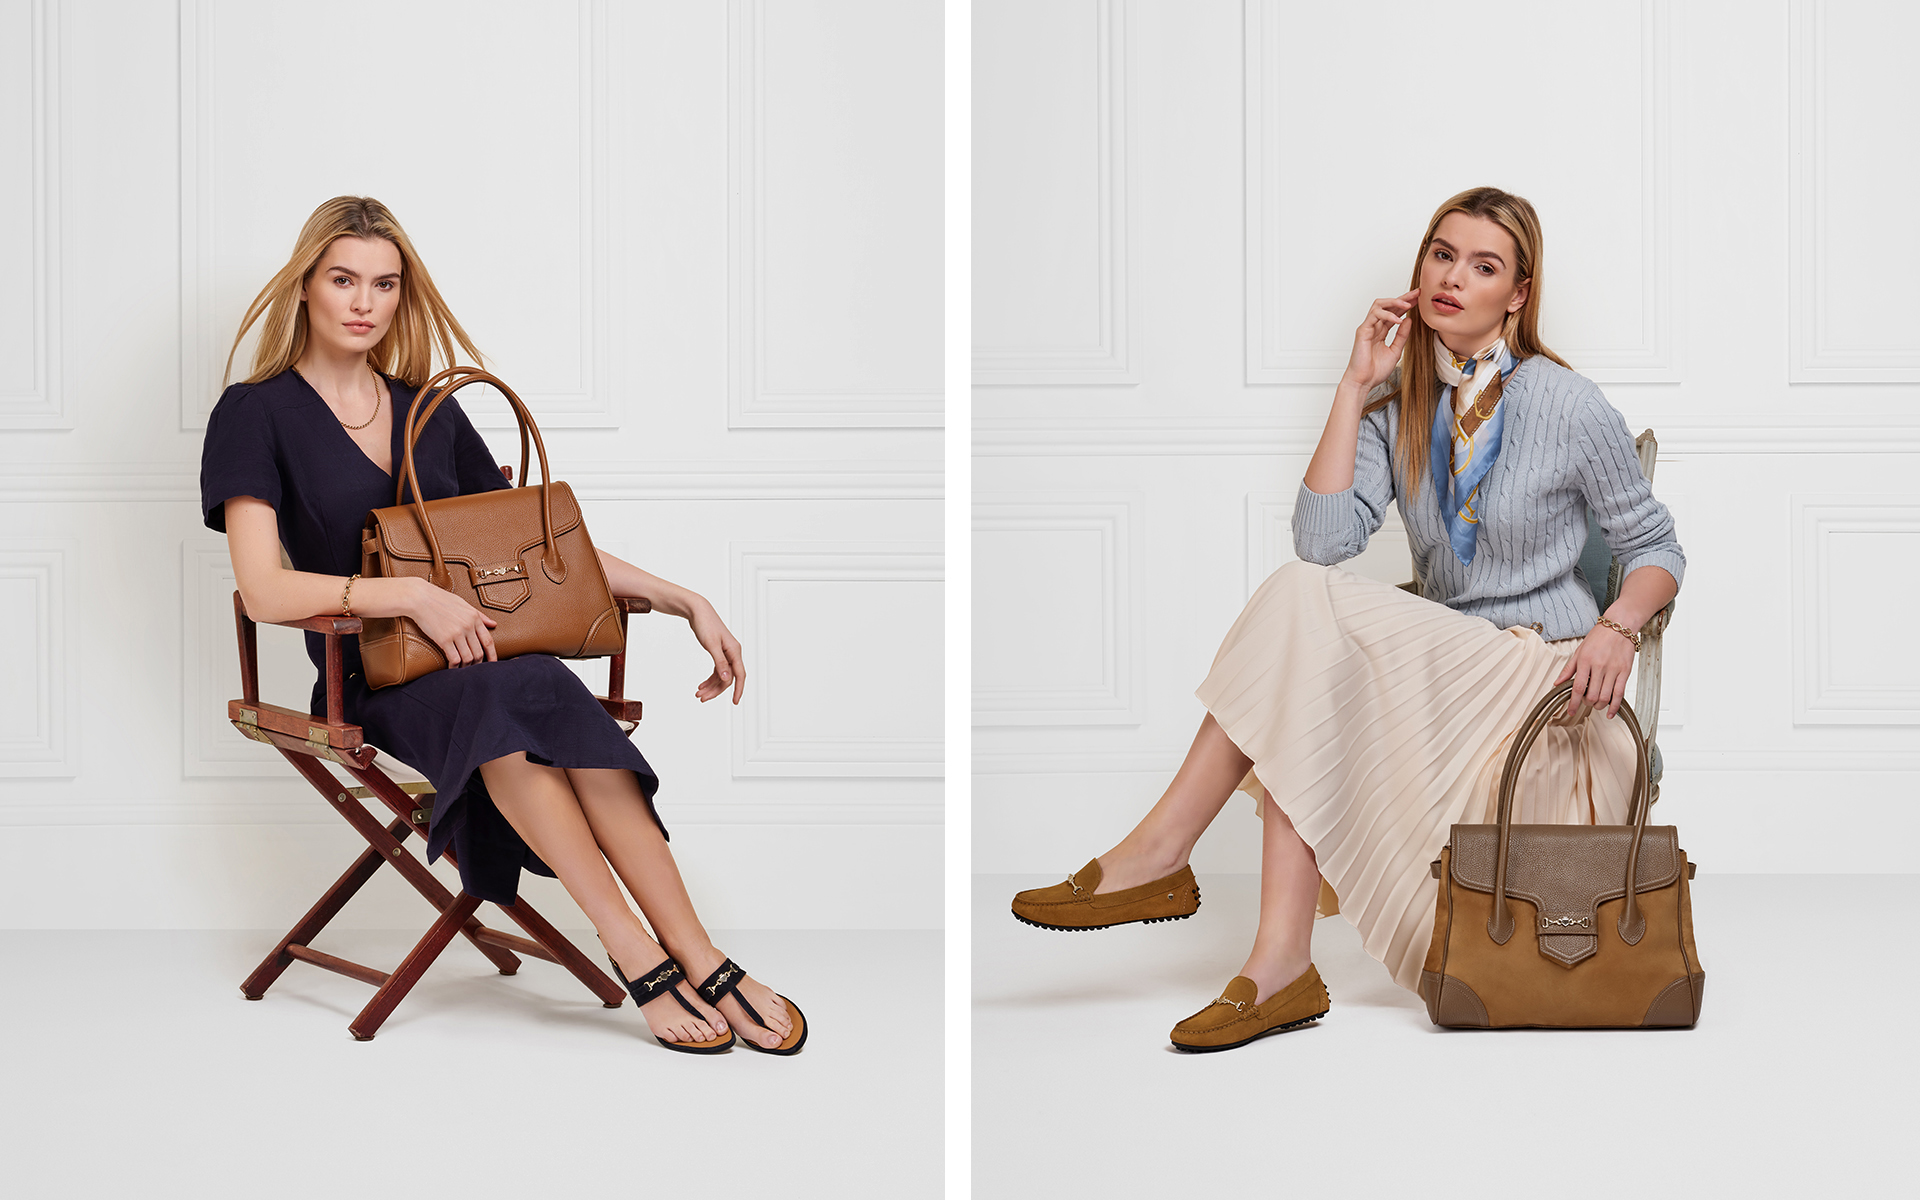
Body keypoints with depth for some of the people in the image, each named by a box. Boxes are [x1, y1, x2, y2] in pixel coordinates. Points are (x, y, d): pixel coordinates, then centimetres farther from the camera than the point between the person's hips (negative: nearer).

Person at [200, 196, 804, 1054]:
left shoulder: (432, 412, 17)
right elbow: (264, 591, -10)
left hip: (479, 656, 4)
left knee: (542, 701, -33)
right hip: (374, 684, -4)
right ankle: (637, 954, -34)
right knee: (525, 697, -36)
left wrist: (682, 600, 9)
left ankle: (696, 961, -37)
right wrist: (414, 595, -22)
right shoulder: (257, 414, 2)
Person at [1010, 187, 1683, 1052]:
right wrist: (1353, 390, -6)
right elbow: (1323, 541, -9)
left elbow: (1653, 546, 4)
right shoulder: (1398, 407, 8)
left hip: (1542, 680, -5)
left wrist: (1617, 626, -17)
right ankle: (1281, 966, -33)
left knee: (1306, 604, -26)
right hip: (1441, 670, 5)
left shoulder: (1568, 406, -4)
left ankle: (1162, 851, -24)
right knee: (1305, 701, -29)